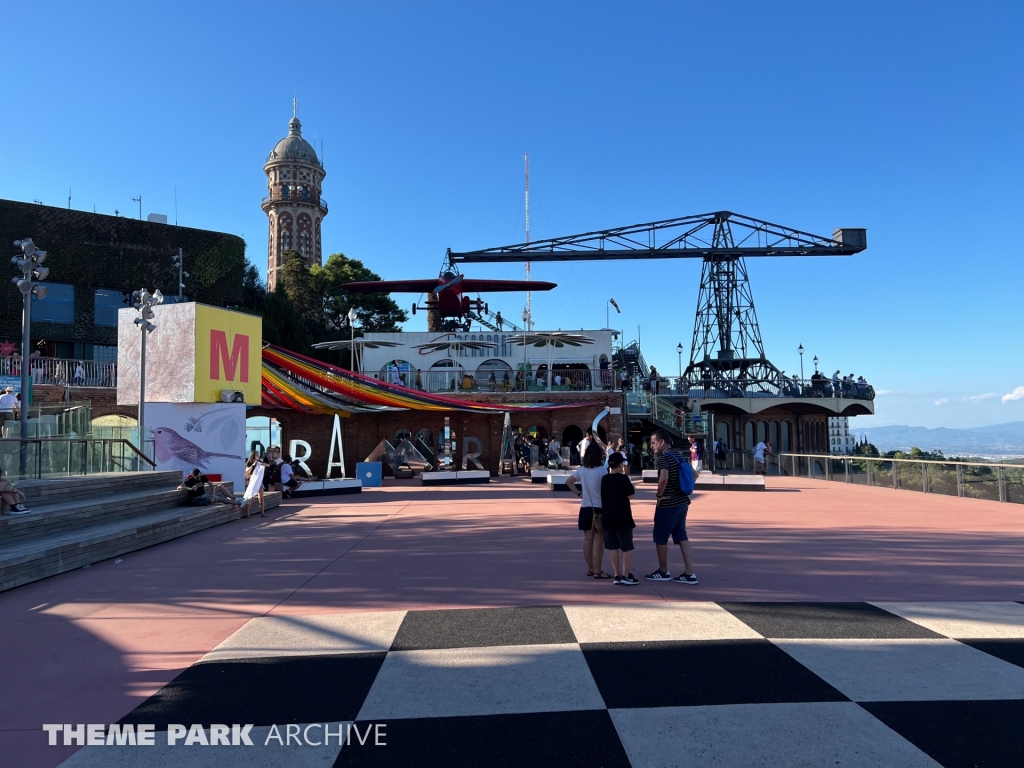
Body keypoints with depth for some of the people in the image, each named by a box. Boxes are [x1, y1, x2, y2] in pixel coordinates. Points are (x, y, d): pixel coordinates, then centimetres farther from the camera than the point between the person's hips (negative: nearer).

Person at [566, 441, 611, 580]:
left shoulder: (581, 470, 4)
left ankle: (590, 569, 20)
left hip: (585, 508, 6)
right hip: (600, 508, -6)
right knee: (599, 540, 0)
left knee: (588, 539, 11)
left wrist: (579, 493, 11)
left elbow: (568, 482, 14)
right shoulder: (602, 471, -13)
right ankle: (598, 571, 3)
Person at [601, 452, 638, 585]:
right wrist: (627, 478, -1)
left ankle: (617, 575, 14)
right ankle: (625, 576, 3)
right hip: (622, 518, -6)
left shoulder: (604, 479, 5)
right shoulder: (623, 478, -14)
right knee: (627, 547, 3)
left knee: (613, 547, 10)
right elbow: (630, 494, -14)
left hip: (607, 517, 6)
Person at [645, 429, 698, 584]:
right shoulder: (679, 455, 11)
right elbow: (693, 474, 20)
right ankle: (689, 574, 8)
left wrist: (659, 495, -18)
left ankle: (663, 572, 19)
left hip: (668, 505, -8)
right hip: (681, 503, 8)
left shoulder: (664, 457, -16)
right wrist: (683, 492, 16)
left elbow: (664, 478, -34)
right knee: (682, 537, 10)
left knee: (660, 537, 7)